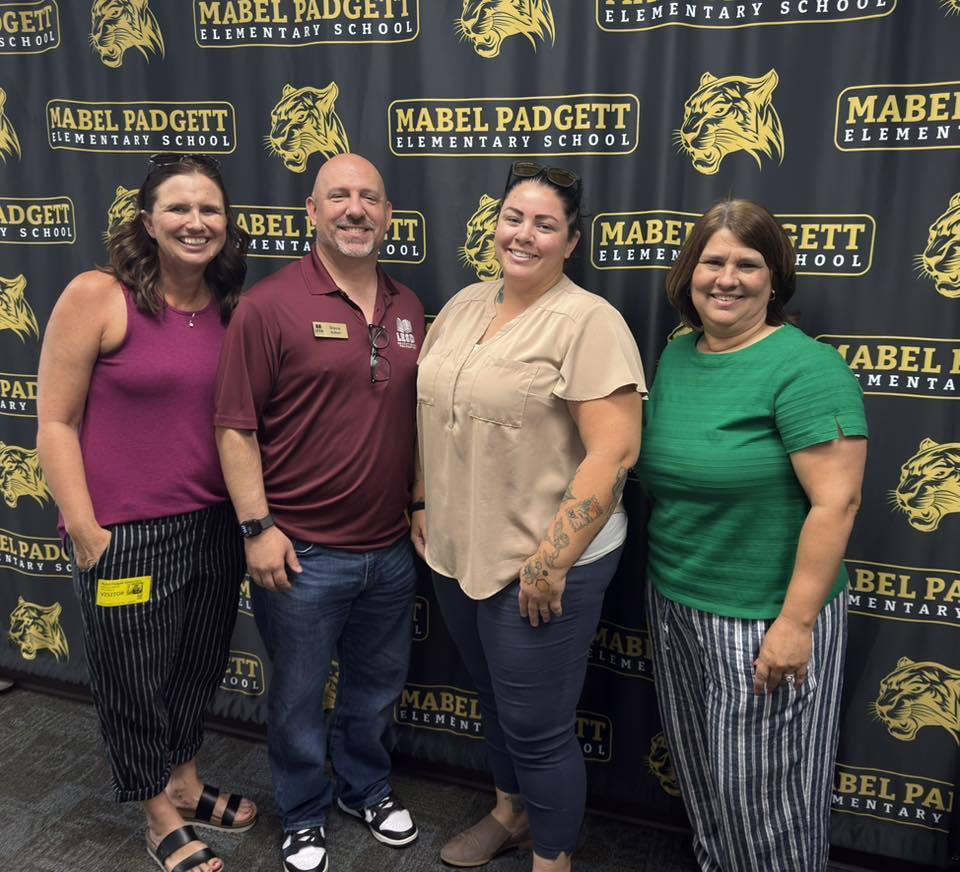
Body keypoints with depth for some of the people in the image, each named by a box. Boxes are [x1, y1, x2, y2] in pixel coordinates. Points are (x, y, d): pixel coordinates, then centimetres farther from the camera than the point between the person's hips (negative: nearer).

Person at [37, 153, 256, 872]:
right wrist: (85, 531, -12)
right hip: (127, 535, -5)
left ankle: (187, 786, 46)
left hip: (216, 528, 5)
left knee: (199, 666, 21)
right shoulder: (97, 297, -11)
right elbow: (56, 422, -10)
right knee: (135, 680, 13)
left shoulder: (236, 311, 3)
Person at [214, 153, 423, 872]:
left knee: (378, 685, 22)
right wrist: (258, 526, -14)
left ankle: (367, 788, 48)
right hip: (303, 553, -5)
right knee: (299, 696, 15)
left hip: (391, 548, 5)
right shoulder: (270, 305, -11)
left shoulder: (407, 308, 6)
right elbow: (236, 427, -11)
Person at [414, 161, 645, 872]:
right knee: (496, 704, 25)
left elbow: (614, 451, -20)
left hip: (542, 566, -7)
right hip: (457, 553, 7)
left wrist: (553, 561, -21)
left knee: (537, 728, 7)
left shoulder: (588, 322, -15)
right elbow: (434, 415, 17)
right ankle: (510, 814, 49)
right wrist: (425, 506, 14)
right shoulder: (464, 306, 8)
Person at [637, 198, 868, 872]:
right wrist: (666, 585, 12)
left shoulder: (805, 367, -16)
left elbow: (837, 501, -20)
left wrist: (797, 623, -21)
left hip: (761, 617, -6)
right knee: (700, 770, 22)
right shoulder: (676, 357, 6)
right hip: (674, 601, 7)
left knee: (759, 788, 9)